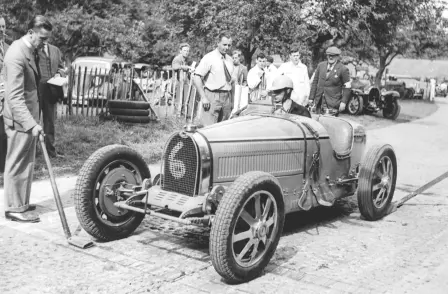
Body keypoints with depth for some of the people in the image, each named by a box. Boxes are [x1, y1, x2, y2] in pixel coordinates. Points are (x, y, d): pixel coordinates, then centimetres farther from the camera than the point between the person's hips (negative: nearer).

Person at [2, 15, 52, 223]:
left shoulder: (30, 50, 8)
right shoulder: (17, 54, -21)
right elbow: (15, 96, -27)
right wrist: (31, 124, -33)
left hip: (29, 116, 9)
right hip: (20, 120, -9)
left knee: (26, 163, 16)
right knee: (17, 164, 0)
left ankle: (21, 202, 28)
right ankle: (14, 208, 10)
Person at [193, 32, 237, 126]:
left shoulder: (229, 60, 13)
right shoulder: (209, 58, -7)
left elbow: (234, 77, 28)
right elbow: (197, 78, -13)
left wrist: (233, 78, 6)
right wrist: (203, 97, -18)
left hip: (227, 97, 6)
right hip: (213, 96, -6)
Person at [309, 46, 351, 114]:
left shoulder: (343, 69, -4)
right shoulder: (321, 65, 9)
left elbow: (347, 87, -4)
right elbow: (315, 82, 12)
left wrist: (343, 102, -13)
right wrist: (311, 98, 9)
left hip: (333, 103, -4)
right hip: (319, 102, 4)